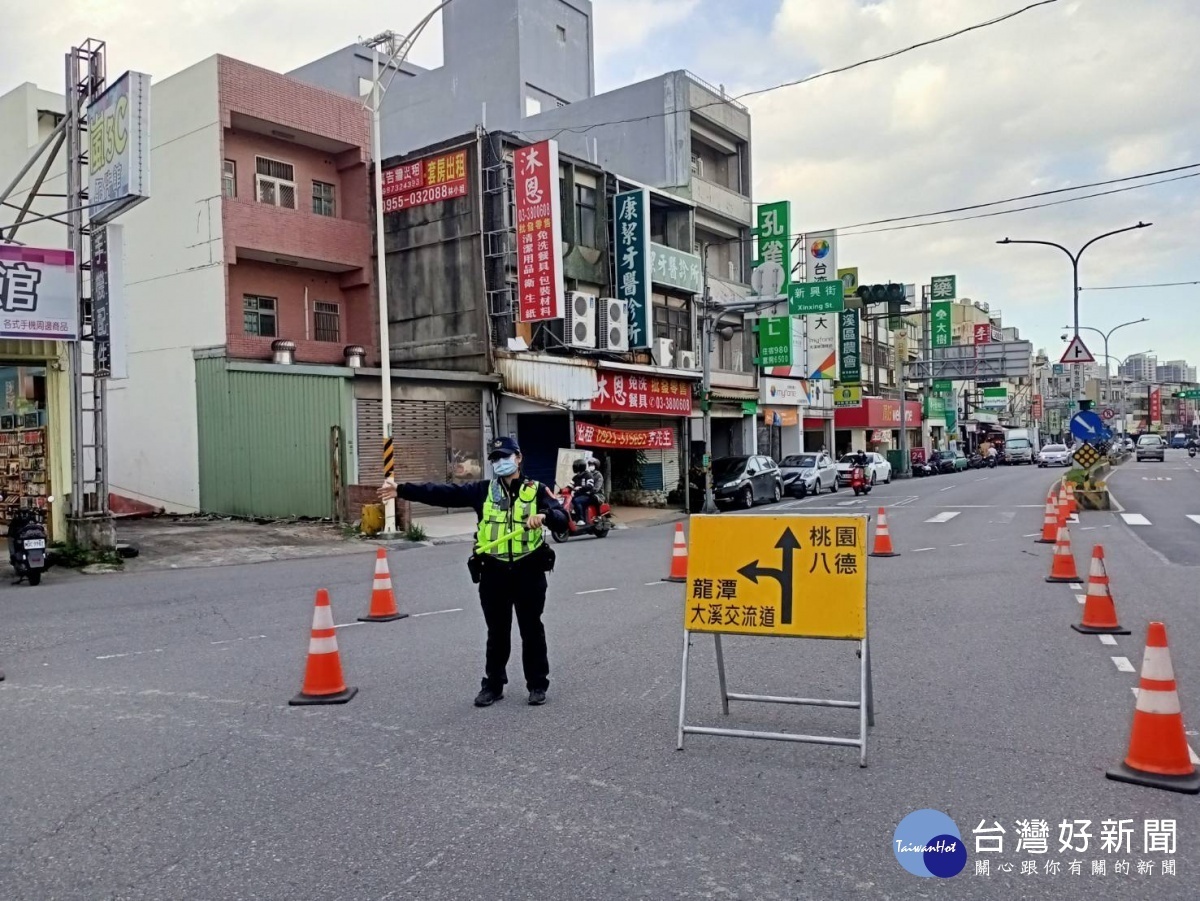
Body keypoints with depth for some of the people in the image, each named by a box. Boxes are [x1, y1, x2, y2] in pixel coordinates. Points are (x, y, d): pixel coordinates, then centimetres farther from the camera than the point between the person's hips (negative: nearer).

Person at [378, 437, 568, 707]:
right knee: (497, 633, 12)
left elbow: (562, 519, -10)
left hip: (528, 572, -2)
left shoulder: (536, 490, 0)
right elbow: (442, 493, -2)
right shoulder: (483, 490, 4)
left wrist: (544, 515, -32)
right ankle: (493, 685, 26)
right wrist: (402, 490, -9)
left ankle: (537, 685, 22)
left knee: (532, 630, 9)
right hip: (493, 573, 2)